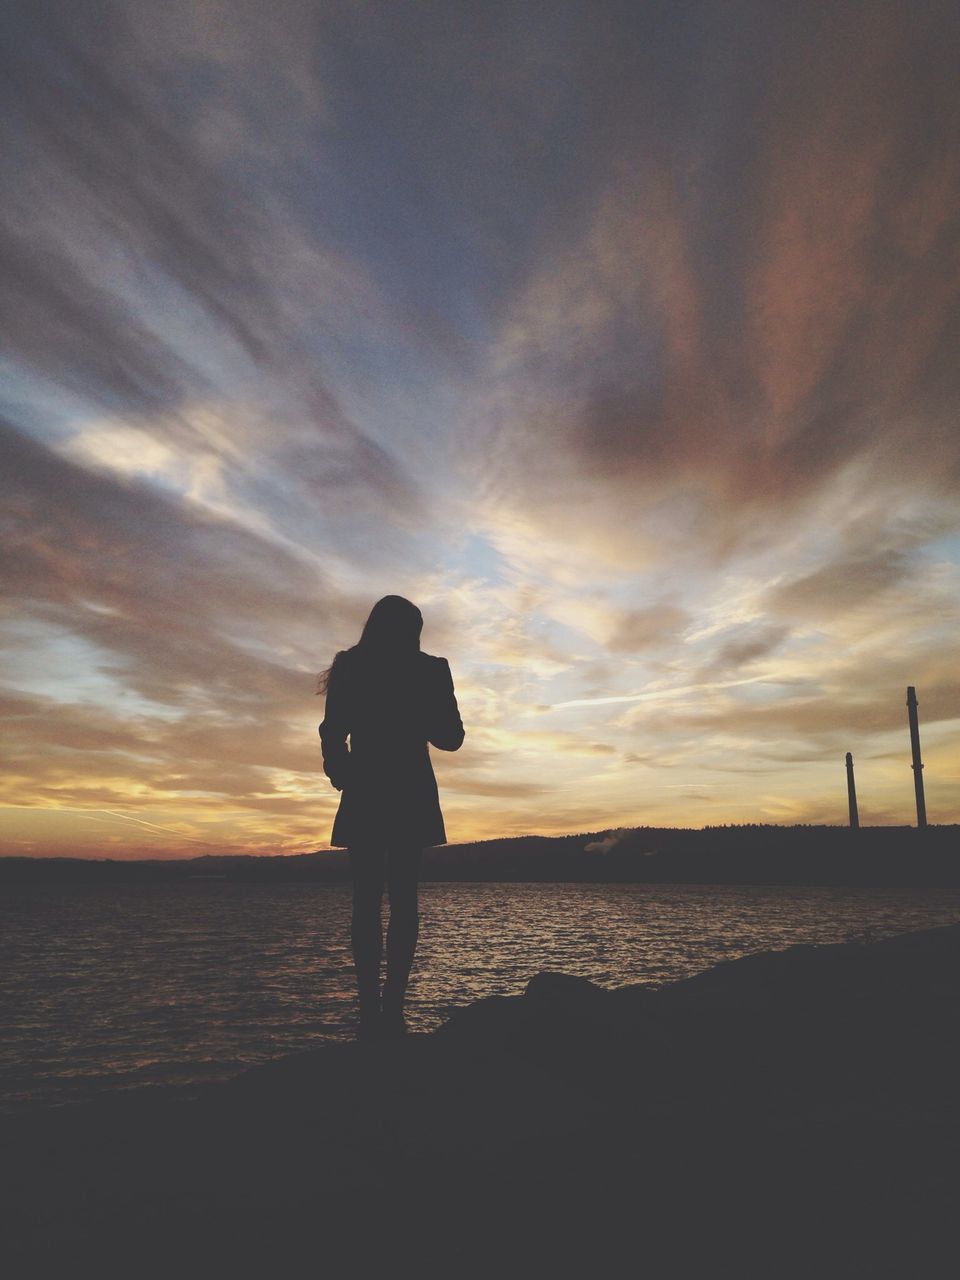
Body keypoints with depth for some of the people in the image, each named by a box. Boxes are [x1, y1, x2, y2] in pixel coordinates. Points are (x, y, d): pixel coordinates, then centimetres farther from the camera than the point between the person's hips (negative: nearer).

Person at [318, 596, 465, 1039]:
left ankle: (370, 1010, -4)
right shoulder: (430, 669, 2)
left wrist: (344, 779, 12)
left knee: (366, 900, 3)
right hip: (411, 796, 0)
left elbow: (332, 736, 0)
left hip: (363, 795, 1)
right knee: (403, 898, 1)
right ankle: (392, 1009, -6)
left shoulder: (349, 667, 4)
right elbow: (451, 737, 4)